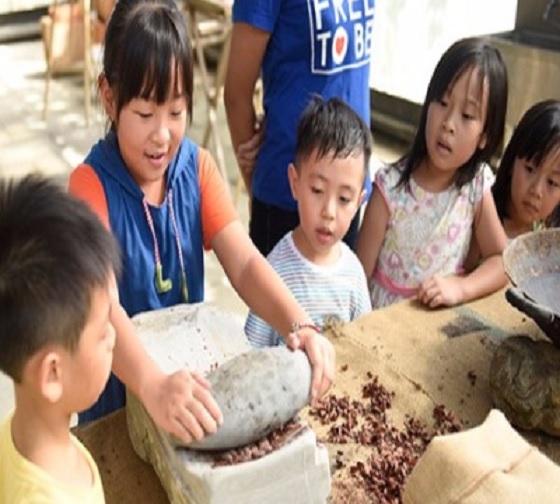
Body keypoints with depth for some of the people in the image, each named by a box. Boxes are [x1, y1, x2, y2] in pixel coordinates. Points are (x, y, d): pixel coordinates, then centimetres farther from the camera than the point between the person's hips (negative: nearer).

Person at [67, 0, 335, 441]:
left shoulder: (197, 167, -6)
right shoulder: (91, 185, -19)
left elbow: (244, 263, -15)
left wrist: (300, 327, -33)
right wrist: (153, 386, -51)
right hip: (119, 395, -2)